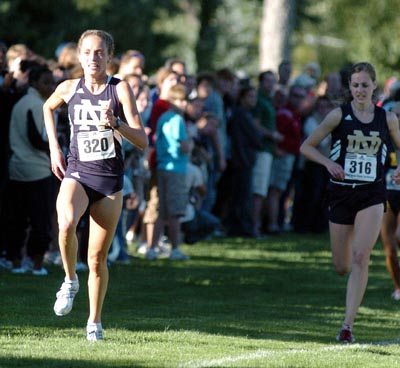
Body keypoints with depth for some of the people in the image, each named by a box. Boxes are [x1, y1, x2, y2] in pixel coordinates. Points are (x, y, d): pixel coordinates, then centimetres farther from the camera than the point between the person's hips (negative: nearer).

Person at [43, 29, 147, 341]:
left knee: (98, 258, 4)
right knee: (66, 224, -33)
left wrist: (115, 124, -27)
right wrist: (54, 147, 16)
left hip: (110, 179, 0)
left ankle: (95, 322, 22)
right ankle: (70, 280, -7)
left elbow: (142, 141, -10)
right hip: (76, 173, 0)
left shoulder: (120, 89, -5)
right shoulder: (68, 89, 2)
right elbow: (48, 108, 26)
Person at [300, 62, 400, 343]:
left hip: (372, 195, 0)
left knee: (360, 257, -16)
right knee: (342, 267, 4)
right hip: (341, 193, 1)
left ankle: (348, 325, -15)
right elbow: (307, 146, 2)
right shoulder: (340, 115, -2)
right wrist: (329, 163, -15)